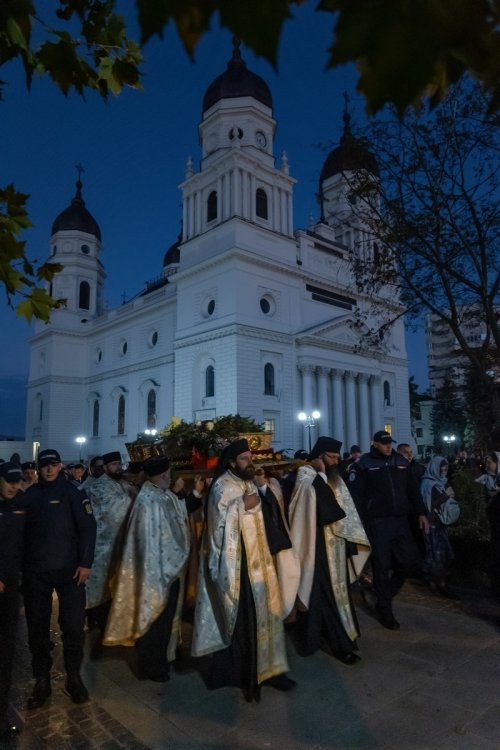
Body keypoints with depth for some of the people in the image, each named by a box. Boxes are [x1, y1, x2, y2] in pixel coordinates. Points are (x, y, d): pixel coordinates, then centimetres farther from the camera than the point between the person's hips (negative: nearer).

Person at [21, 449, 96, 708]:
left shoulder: (73, 492, -4)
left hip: (69, 570, -2)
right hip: (35, 572, 3)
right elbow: (22, 530, 9)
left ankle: (73, 677, 24)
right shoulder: (29, 495, 5)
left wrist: (85, 563, -11)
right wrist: (20, 566, 5)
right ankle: (42, 681, 28)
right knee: (37, 628, 11)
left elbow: (88, 527, -6)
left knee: (73, 626, 4)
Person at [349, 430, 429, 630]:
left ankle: (388, 591, 32)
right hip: (377, 522, -4)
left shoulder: (400, 461, 8)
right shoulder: (364, 464, -6)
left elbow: (412, 489, 14)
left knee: (411, 562, 6)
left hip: (400, 519, 5)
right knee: (382, 566, 2)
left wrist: (421, 512, 7)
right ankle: (384, 609, 20)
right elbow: (356, 494, -9)